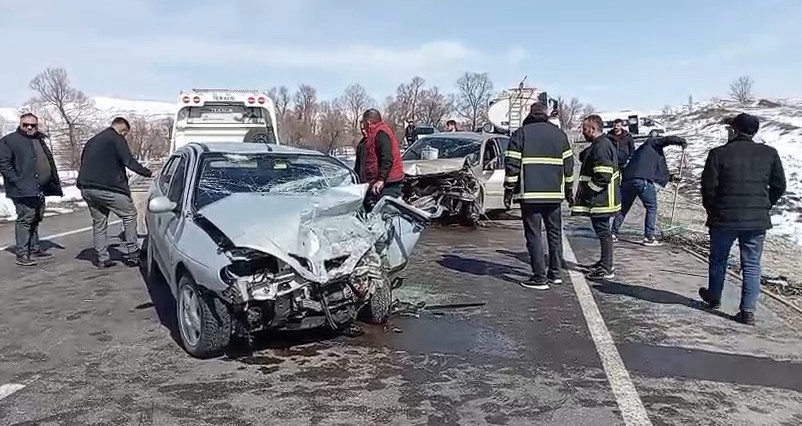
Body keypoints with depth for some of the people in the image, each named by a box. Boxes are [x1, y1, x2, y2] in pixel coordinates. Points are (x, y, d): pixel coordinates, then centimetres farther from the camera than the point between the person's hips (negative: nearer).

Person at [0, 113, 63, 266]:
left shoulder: (39, 140, 20)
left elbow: (48, 162, 23)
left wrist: (55, 184, 14)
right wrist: (16, 181, -18)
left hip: (39, 189, 8)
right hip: (23, 190, -8)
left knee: (36, 219, 14)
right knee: (25, 218, -9)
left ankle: (34, 250, 24)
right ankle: (22, 254, -4)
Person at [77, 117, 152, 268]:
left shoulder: (92, 141, 24)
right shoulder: (117, 139, -2)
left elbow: (83, 162, 25)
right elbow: (129, 161, -11)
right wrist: (148, 173, -9)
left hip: (86, 188, 8)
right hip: (107, 188, -8)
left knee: (99, 221, 14)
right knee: (129, 214, 3)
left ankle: (102, 258, 10)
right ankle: (131, 252, -1)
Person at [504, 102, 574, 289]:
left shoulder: (521, 134, -1)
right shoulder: (560, 134, 11)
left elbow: (512, 165, -5)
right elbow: (568, 165, 13)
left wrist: (509, 190, 1)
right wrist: (569, 188, 22)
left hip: (529, 194, -4)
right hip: (554, 194, 4)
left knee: (533, 235, -1)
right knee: (555, 233, 15)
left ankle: (539, 277, -2)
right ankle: (556, 273, 20)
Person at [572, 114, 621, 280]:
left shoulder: (601, 147, -20)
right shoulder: (602, 144, 15)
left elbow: (602, 176, -26)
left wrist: (587, 191, -16)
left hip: (600, 200, -11)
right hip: (601, 199, 11)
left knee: (603, 231, -5)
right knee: (602, 230, 19)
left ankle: (607, 269, 1)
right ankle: (605, 262, 32)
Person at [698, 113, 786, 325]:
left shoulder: (719, 154, -9)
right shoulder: (769, 154, 3)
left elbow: (708, 187, -8)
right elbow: (779, 186, 7)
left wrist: (712, 210, 7)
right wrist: (764, 207, 19)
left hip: (724, 219, -2)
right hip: (757, 220, 2)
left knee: (719, 260, 17)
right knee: (752, 265, 8)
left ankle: (714, 297, 35)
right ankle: (748, 311, 5)